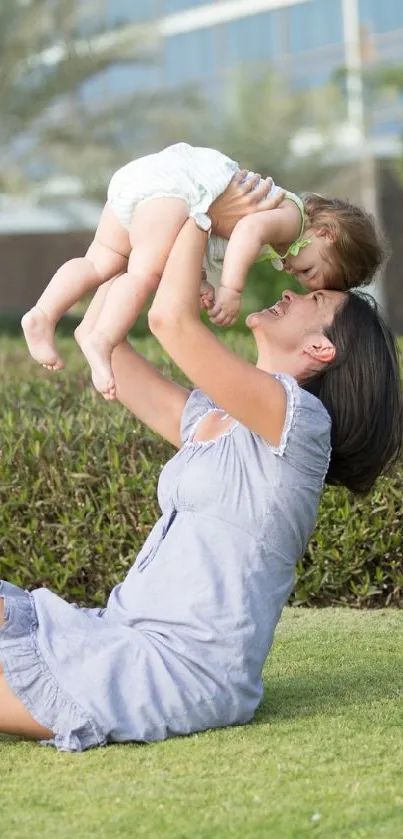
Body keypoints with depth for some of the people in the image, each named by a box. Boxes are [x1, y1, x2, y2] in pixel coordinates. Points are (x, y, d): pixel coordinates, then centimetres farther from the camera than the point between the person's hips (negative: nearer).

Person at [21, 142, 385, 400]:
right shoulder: (292, 217, -3)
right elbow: (250, 229, -24)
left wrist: (201, 281, 9)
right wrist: (231, 289, -27)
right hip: (173, 181, -9)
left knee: (102, 262, 4)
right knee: (148, 271, -22)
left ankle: (44, 315, -10)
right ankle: (101, 342, -36)